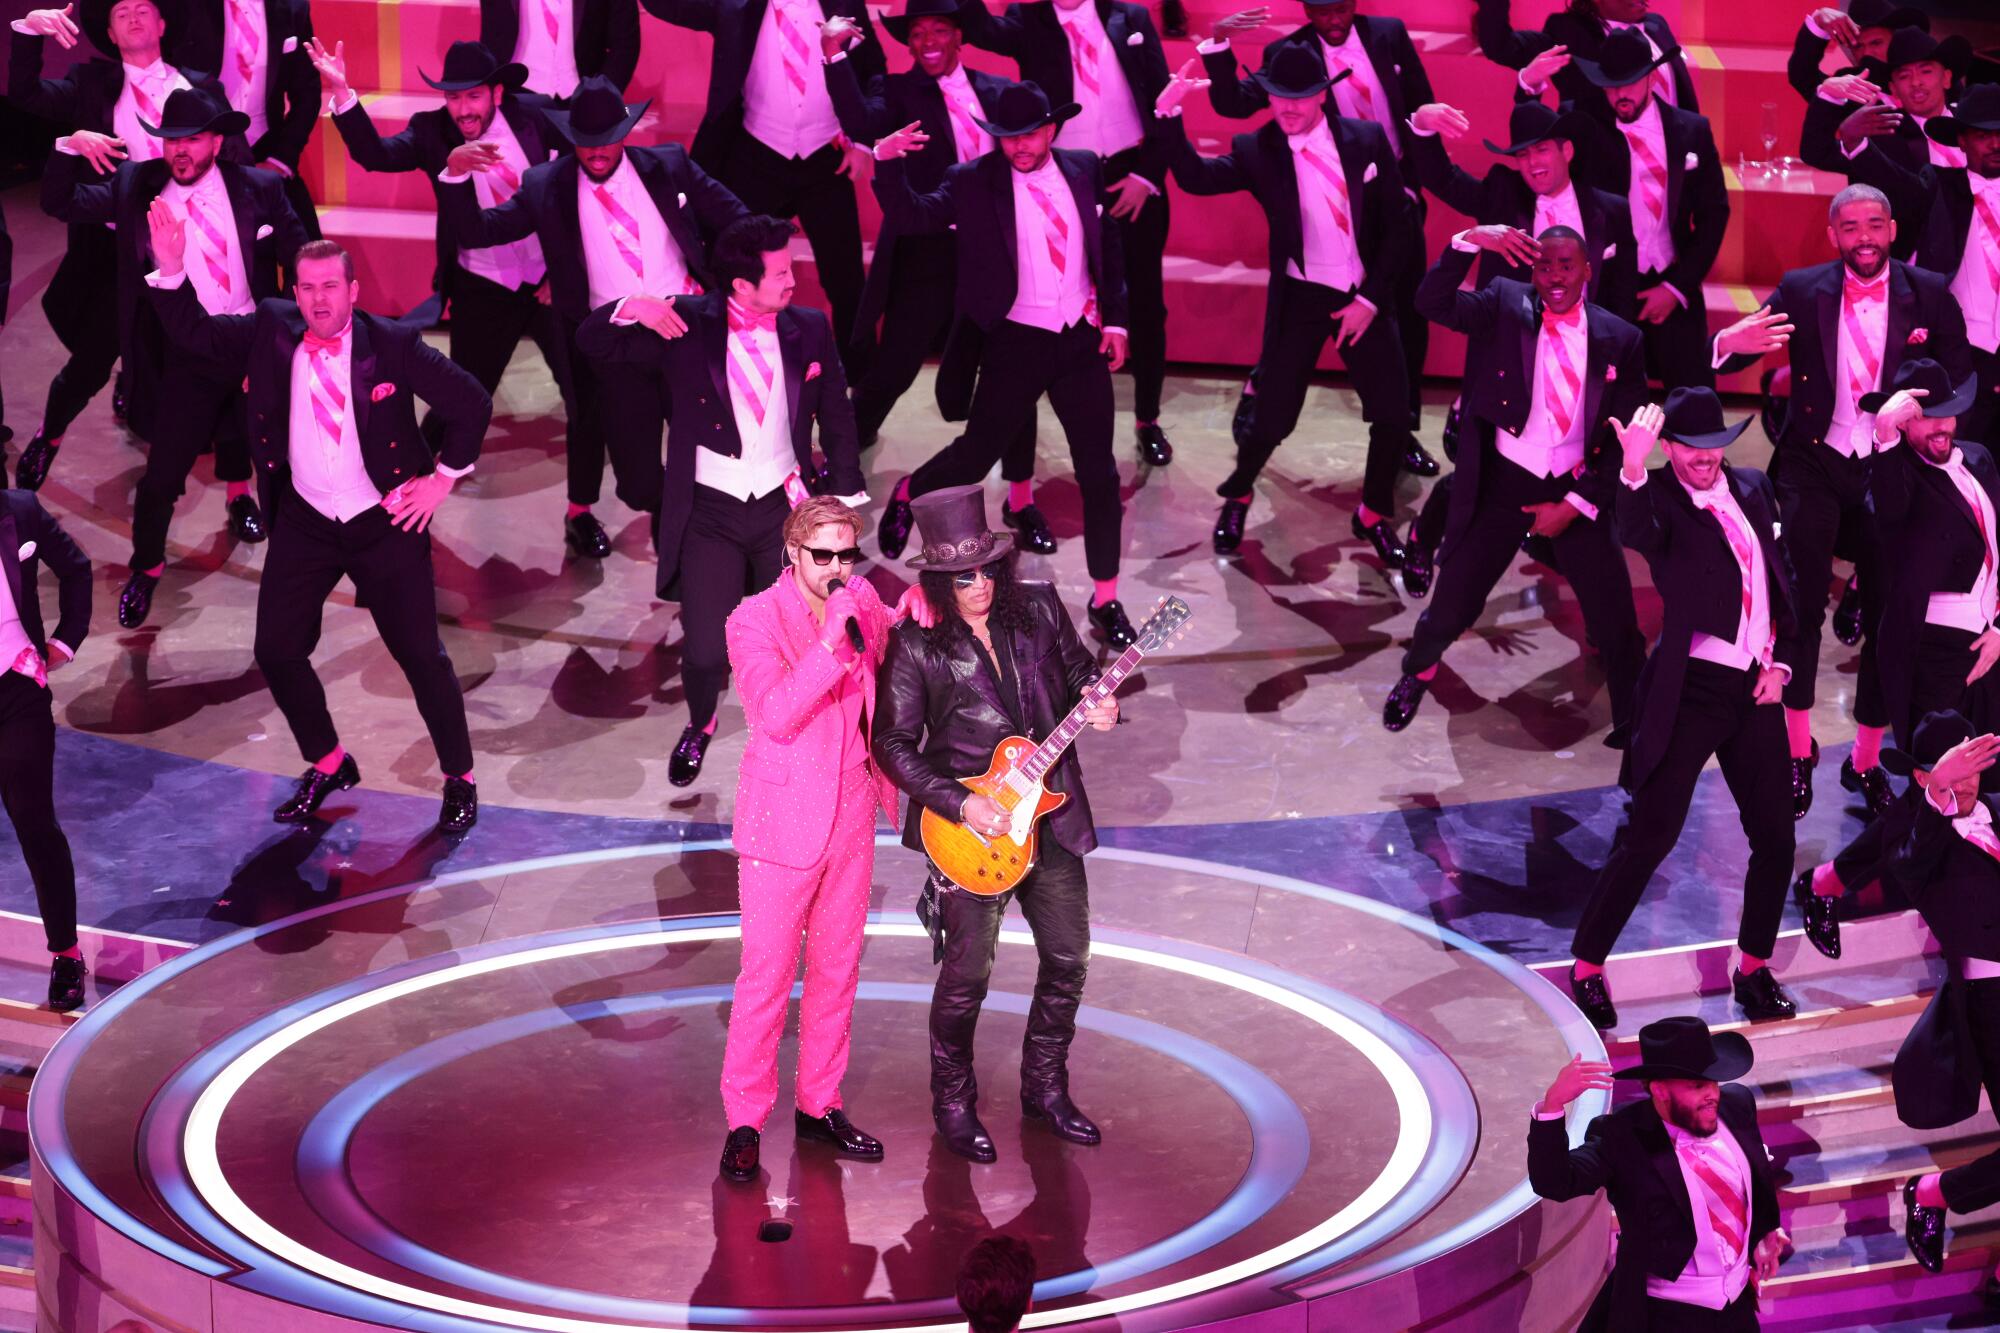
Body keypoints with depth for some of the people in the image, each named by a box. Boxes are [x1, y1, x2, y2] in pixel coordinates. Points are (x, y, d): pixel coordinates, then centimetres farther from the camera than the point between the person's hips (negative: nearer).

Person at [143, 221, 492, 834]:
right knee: (277, 651, 4)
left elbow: (471, 403, -8)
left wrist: (442, 479, -8)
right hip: (303, 523, 4)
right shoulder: (271, 333, -5)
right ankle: (327, 765, 28)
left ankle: (460, 780, 19)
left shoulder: (392, 344, -15)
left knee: (420, 653, 0)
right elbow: (196, 333, -5)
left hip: (385, 521, -3)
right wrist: (171, 271, -20)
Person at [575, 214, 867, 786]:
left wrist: (846, 493, 11)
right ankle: (700, 726, 30)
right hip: (710, 513, -2)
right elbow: (593, 343, -9)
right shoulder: (688, 325, -8)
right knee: (705, 650, -3)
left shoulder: (809, 329, 0)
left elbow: (836, 416, 10)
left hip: (784, 507, 2)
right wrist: (631, 309, -29)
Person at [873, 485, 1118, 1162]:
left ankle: (1044, 1087, 28)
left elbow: (1080, 670, 15)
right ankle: (954, 1103, 17)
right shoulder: (917, 647, -11)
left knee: (1068, 960, 10)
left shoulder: (1039, 609, 0)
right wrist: (960, 805, -17)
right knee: (967, 974, -2)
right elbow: (894, 745, -9)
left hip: (1051, 814, 4)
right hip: (967, 828, -4)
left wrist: (1098, 704, -9)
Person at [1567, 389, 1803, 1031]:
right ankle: (1587, 967, 4)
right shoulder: (1659, 497, -8)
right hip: (1691, 688, -6)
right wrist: (1633, 468, -48)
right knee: (1649, 835, -7)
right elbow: (1635, 536, -32)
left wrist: (1782, 660, 6)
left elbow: (1782, 579, 16)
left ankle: (1754, 968, 25)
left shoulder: (1753, 489, 10)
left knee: (1776, 838, 9)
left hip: (1758, 689, 6)